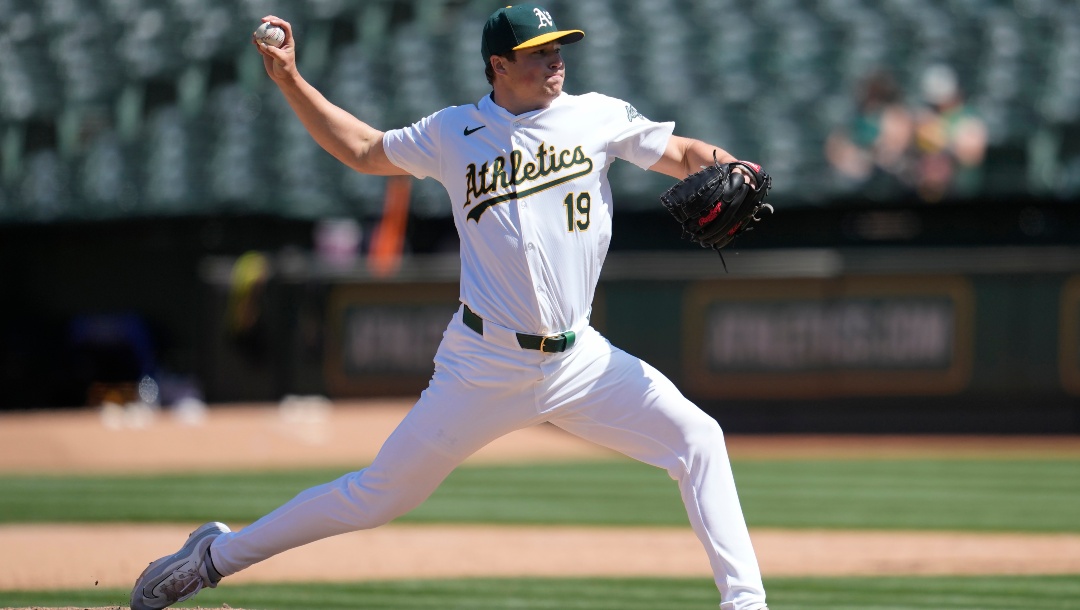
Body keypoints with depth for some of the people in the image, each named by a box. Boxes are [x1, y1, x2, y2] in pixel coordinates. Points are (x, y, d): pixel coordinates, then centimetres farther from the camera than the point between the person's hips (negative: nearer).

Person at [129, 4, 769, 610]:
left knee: (697, 439, -10)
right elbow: (363, 150, 16)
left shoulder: (597, 117, 4)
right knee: (379, 496, 2)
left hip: (579, 357, 2)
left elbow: (682, 154, 5)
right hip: (486, 365, -2)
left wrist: (729, 171, -18)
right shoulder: (453, 133, 3)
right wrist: (290, 80, 9)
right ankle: (217, 555, 16)